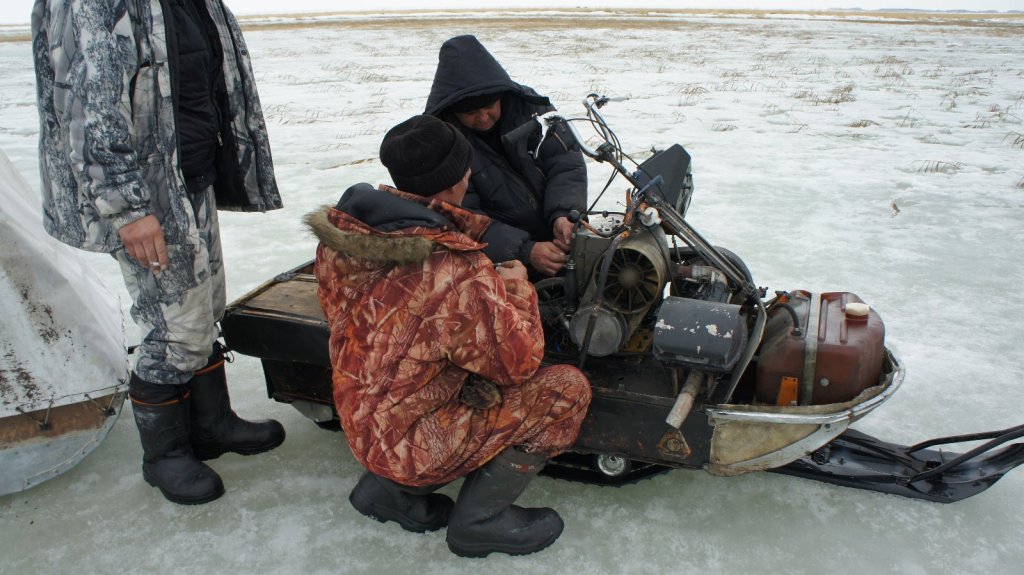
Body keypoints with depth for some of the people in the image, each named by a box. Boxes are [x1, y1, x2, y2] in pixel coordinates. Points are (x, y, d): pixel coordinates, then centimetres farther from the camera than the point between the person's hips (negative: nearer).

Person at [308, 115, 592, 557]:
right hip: (413, 443, -8)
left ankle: (390, 487, 20)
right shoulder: (455, 273, -30)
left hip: (360, 427, 8)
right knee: (567, 388, -4)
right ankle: (479, 518, 6)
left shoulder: (338, 232, -7)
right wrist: (515, 281, -4)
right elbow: (518, 359, -18)